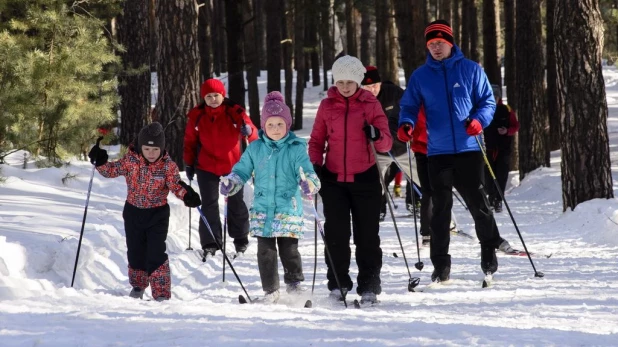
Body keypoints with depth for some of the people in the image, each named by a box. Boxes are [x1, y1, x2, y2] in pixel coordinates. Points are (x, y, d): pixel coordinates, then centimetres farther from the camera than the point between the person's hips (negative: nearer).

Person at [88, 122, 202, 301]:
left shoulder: (168, 165, -13)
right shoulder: (130, 161, -10)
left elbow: (176, 184, -18)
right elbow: (112, 170, -4)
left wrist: (187, 194, -37)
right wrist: (101, 163, -23)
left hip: (157, 214, -3)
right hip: (133, 212, 3)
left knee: (156, 254, -11)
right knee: (135, 251, 16)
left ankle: (162, 293, -7)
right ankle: (138, 285, 38)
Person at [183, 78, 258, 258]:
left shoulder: (235, 112, -9)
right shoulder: (196, 115, -4)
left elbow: (253, 133, -14)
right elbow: (190, 141, 5)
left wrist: (248, 130, -37)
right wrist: (189, 163, 5)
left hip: (232, 165, 0)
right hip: (206, 167, 1)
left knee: (236, 202, 12)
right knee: (209, 204, 1)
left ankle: (241, 239, 27)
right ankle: (210, 244, 7)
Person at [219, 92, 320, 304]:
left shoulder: (296, 149, -3)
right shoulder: (255, 149, 5)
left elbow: (306, 171, -8)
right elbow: (242, 170, 12)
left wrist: (309, 183, -30)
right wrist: (230, 183, -8)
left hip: (289, 209, -2)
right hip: (262, 209, 3)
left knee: (289, 248, -2)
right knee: (265, 251, 4)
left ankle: (294, 283, 19)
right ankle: (270, 290, 14)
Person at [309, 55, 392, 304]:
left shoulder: (370, 104, 0)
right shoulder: (327, 106, 5)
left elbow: (386, 144, -5)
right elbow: (317, 141, 11)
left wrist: (377, 136, -26)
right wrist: (315, 164, -5)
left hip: (364, 178, -1)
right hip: (333, 179, 1)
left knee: (367, 235, 2)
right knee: (336, 234, 0)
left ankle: (369, 286, 7)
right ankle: (338, 284, 8)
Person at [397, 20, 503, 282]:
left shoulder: (471, 70, 3)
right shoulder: (420, 76, 8)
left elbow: (487, 101, 6)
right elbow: (410, 105, 9)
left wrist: (479, 120, -14)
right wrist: (406, 124, -13)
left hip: (468, 149, -1)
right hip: (437, 152, 1)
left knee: (478, 202, 1)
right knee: (440, 209, 2)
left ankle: (489, 250, 19)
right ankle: (440, 264, 6)